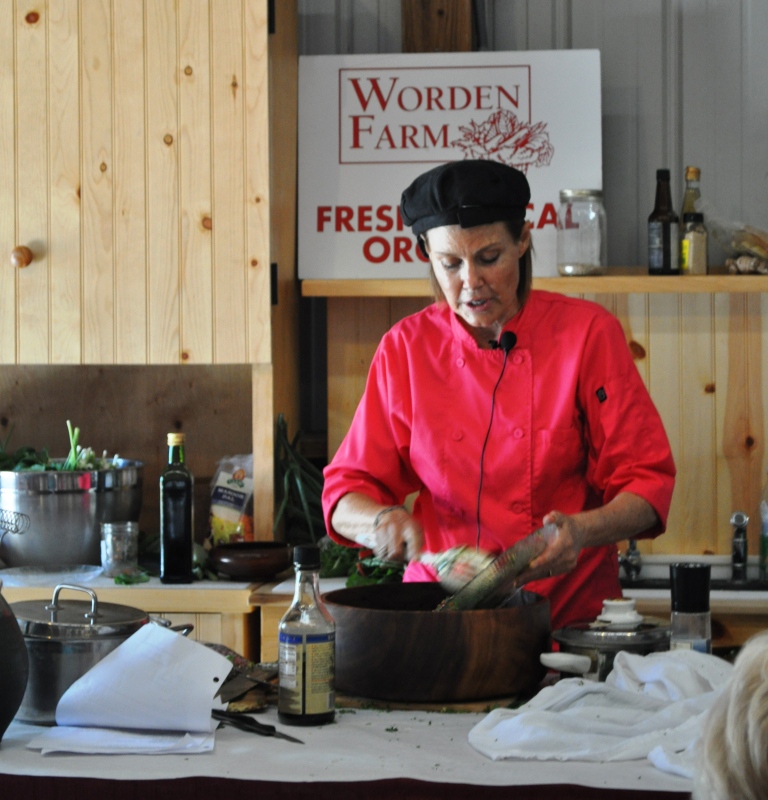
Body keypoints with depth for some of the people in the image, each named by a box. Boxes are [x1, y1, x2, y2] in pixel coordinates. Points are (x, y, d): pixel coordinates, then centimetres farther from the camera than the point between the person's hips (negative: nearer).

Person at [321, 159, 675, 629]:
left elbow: (647, 484, 0)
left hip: (573, 614, -1)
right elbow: (346, 493, 6)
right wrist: (383, 521, -15)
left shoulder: (588, 333, 0)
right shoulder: (405, 349, 4)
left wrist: (582, 531, -19)